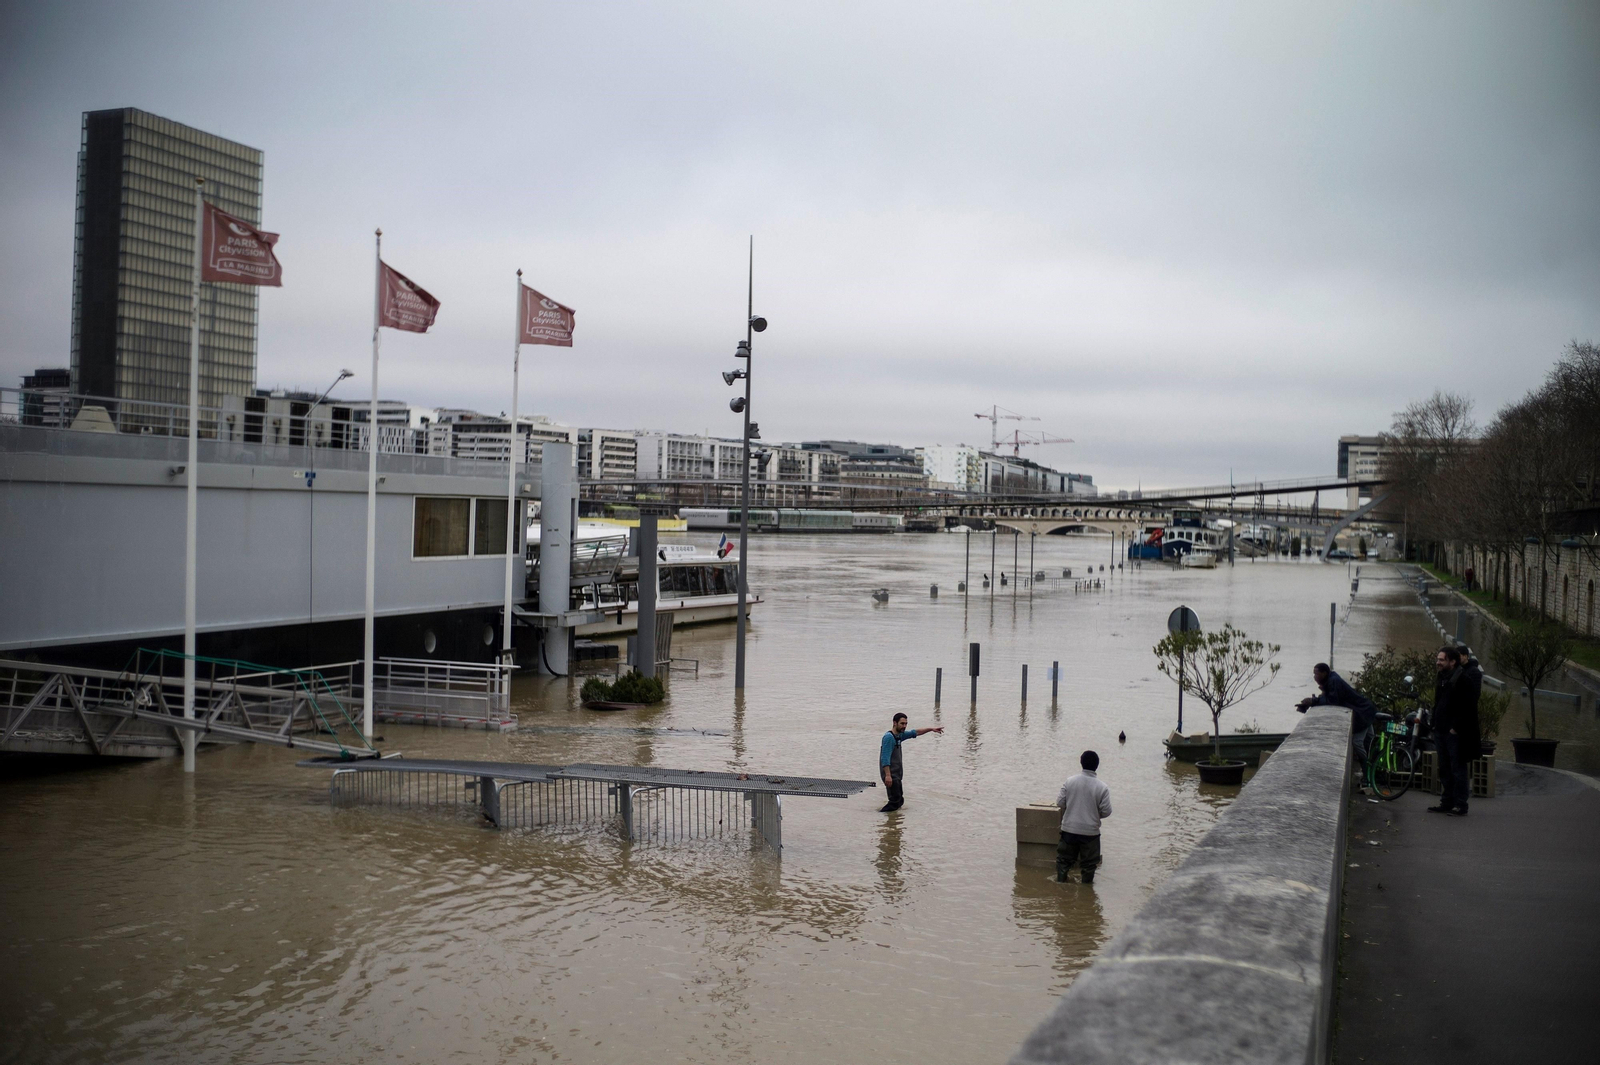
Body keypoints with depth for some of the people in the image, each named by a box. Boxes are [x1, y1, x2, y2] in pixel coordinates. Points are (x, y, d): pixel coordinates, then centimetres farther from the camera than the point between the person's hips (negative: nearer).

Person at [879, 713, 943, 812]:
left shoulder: (899, 735, 13)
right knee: (895, 801, -13)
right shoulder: (889, 737, -16)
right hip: (890, 775, -10)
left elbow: (914, 732, 28)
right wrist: (887, 775, -29)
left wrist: (931, 729, 28)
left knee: (899, 800, 14)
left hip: (897, 774, 10)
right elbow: (885, 758, -23)